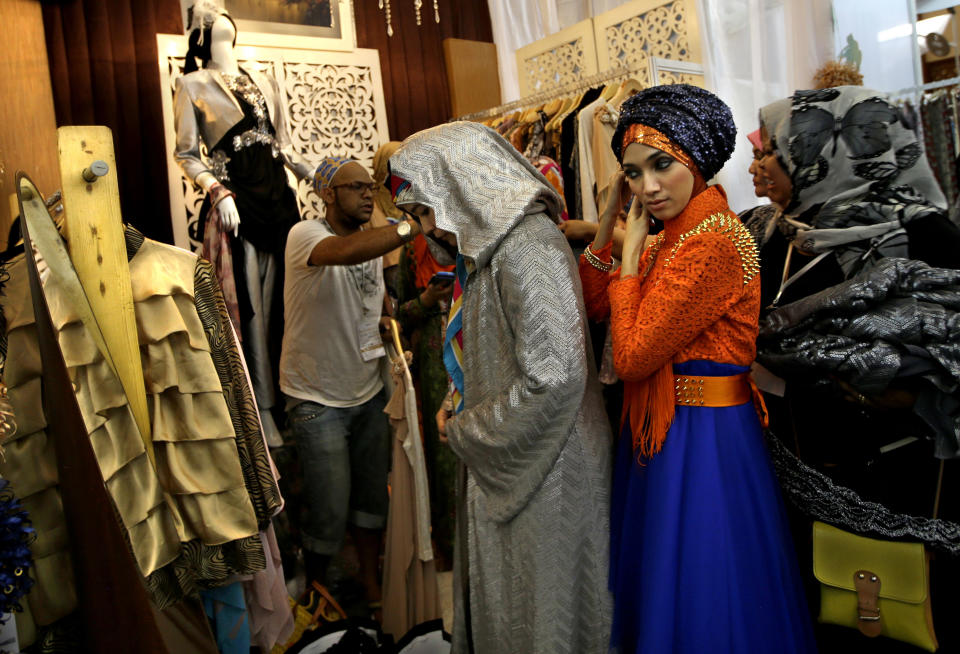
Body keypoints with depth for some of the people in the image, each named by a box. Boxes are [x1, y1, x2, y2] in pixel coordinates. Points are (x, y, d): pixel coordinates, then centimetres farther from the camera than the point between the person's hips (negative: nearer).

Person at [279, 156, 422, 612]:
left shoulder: (373, 244, 8)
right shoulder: (305, 235, -16)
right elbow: (343, 252, -41)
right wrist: (413, 226, -44)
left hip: (368, 392, 7)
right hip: (318, 399, -6)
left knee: (373, 493, 16)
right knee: (330, 509, 3)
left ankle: (370, 579, 37)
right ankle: (315, 585, 30)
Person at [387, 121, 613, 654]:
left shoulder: (527, 244, -20)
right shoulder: (491, 247, 11)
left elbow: (553, 376, -27)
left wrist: (465, 432, -14)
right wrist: (461, 412, 4)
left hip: (541, 469, -9)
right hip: (500, 466, 9)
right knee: (496, 604, 20)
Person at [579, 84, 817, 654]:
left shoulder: (715, 241, -23)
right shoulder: (671, 239, 7)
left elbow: (632, 356, -23)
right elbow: (594, 304, 9)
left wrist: (633, 246, -16)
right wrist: (609, 217, 1)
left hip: (704, 440, -9)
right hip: (663, 431, 9)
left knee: (698, 605, 11)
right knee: (657, 583, 26)